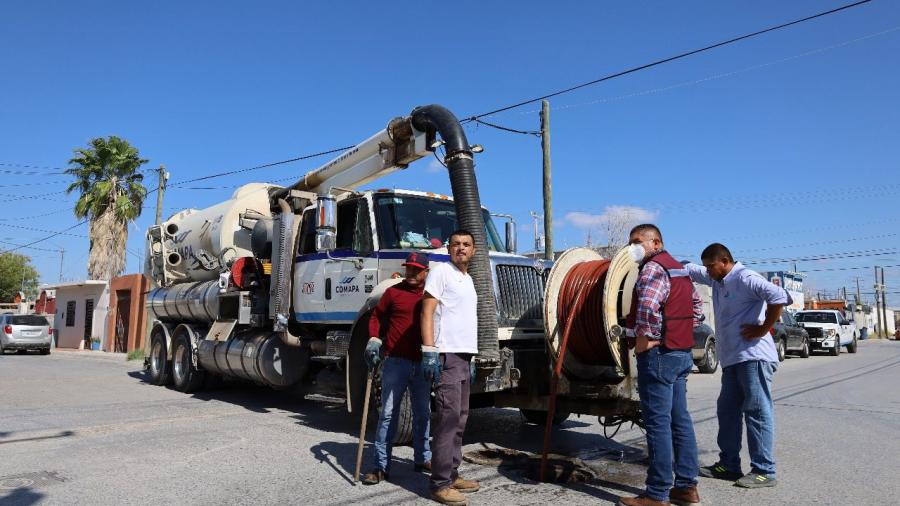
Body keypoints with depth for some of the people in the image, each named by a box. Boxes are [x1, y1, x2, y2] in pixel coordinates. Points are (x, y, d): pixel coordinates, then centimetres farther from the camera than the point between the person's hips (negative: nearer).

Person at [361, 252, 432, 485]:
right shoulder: (394, 291, 0)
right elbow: (376, 316, 7)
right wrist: (374, 339, -8)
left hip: (422, 363, 3)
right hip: (395, 361, -3)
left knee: (423, 413, 14)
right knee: (388, 413, 0)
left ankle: (423, 458, 30)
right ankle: (381, 466, 7)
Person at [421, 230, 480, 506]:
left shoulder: (468, 279, 20)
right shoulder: (441, 272, -4)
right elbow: (427, 312, -11)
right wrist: (429, 351, -20)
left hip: (464, 355, 9)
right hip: (446, 354, -9)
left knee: (459, 418, 12)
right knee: (448, 417, -10)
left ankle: (451, 474, 21)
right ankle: (440, 483, -5)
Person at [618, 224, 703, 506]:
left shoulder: (653, 268, -13)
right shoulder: (678, 269, 18)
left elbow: (648, 306, -31)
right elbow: (696, 305, 29)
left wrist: (644, 338, -19)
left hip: (659, 353, -10)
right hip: (682, 351, 10)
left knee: (658, 423, -5)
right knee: (680, 420, 13)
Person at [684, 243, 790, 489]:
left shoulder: (745, 279, -13)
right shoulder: (717, 280, 15)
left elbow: (779, 297, -25)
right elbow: (690, 270, 24)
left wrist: (763, 329, -18)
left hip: (753, 357, -9)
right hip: (732, 358, 10)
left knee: (757, 412, -3)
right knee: (727, 411, 12)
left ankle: (764, 471, 4)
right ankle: (729, 465, 20)